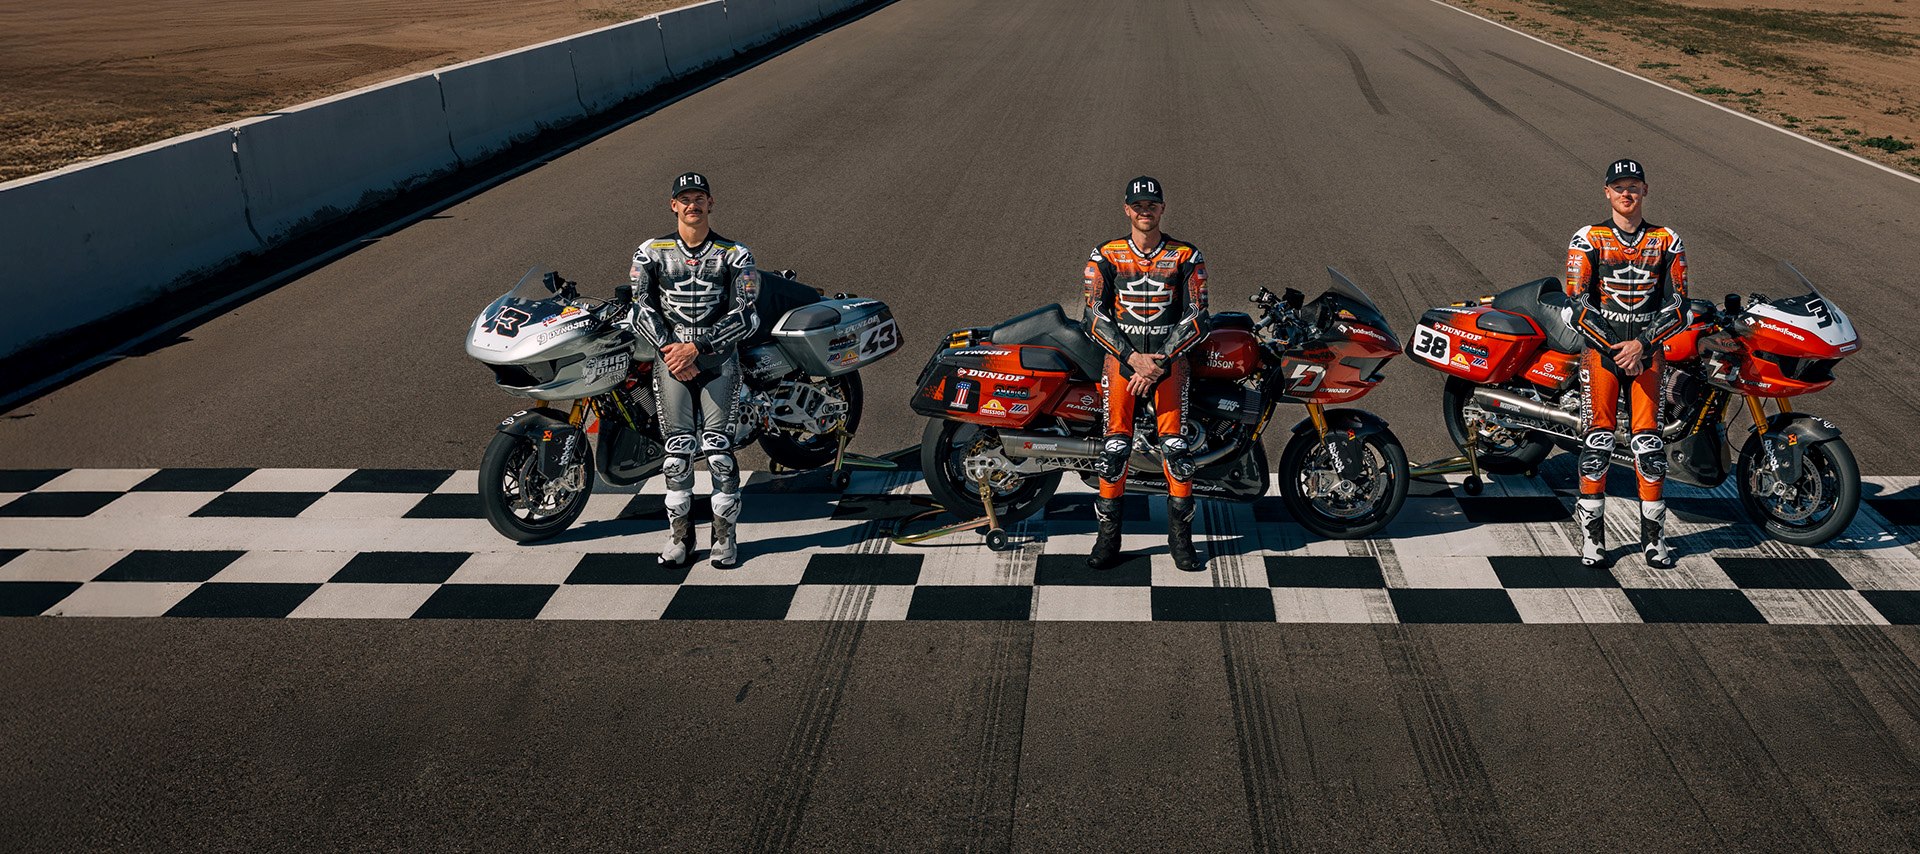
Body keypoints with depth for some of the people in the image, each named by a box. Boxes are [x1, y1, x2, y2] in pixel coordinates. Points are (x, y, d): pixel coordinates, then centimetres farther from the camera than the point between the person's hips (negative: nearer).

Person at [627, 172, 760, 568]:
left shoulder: (735, 255, 3)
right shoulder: (651, 252, 8)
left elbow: (743, 314, -4)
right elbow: (643, 308, 3)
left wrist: (696, 348, -12)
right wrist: (668, 347, -12)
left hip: (719, 359, -1)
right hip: (671, 357, 1)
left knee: (718, 448, -6)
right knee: (677, 450, -3)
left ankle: (725, 535, 5)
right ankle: (679, 537, 8)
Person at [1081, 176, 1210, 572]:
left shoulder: (1186, 257, 5)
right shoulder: (1105, 256, 5)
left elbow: (1196, 318, 0)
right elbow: (1096, 316, -1)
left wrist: (1159, 363, -10)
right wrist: (1134, 358, -12)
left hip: (1169, 357, 0)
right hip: (1121, 354, 0)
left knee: (1176, 445, -10)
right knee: (1115, 445, -9)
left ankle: (1181, 536, 1)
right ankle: (1108, 535, 0)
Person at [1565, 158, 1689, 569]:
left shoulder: (1667, 241, 9)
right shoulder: (1588, 239, 3)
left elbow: (1678, 306, 4)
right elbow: (1579, 305, -4)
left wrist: (1641, 345, -9)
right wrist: (1614, 349, -10)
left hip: (1647, 350, 2)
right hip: (1600, 348, -1)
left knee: (1648, 442, -3)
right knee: (1597, 439, -6)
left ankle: (1653, 535, 6)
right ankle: (1591, 533, 2)